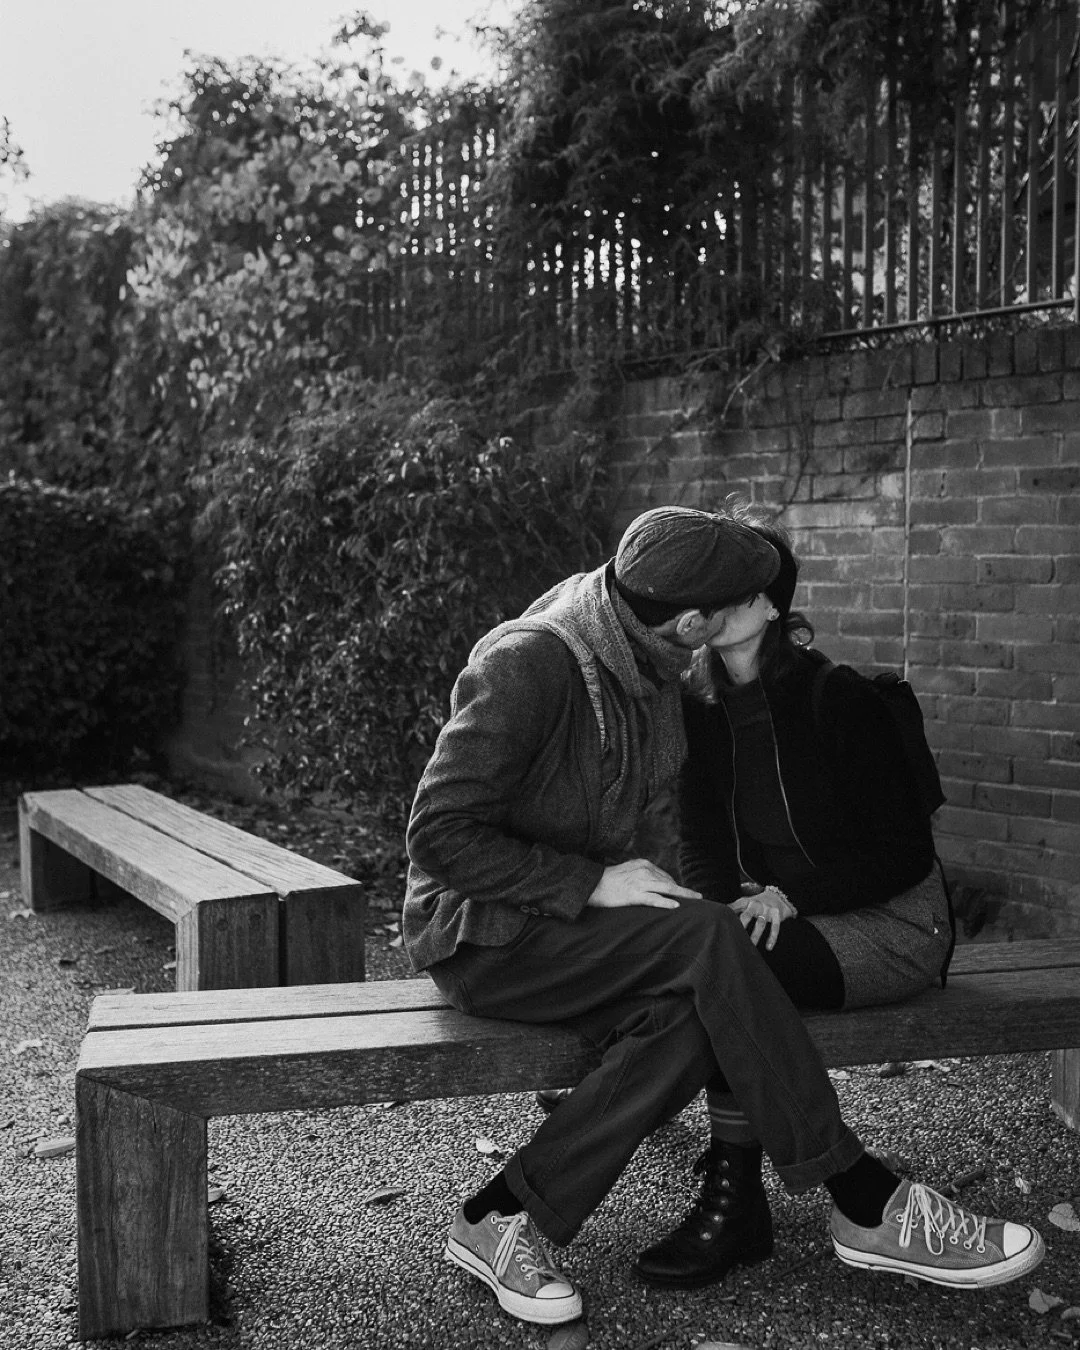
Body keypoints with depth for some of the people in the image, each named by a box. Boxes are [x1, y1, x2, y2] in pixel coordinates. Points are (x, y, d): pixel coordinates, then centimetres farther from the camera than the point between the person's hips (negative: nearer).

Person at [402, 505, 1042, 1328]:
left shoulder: (649, 663, 2)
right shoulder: (530, 665, -22)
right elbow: (440, 834, -21)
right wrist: (594, 882, -23)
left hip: (570, 922, 8)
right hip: (482, 936, -8)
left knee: (690, 1020, -24)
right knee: (706, 942, -28)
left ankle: (505, 1221, -15)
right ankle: (866, 1206, -19)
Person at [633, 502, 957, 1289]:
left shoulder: (837, 697, -16)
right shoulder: (702, 706, 3)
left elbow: (905, 852, -14)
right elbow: (702, 843, 3)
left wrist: (789, 895, -24)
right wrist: (717, 911, -19)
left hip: (892, 923, -6)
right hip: (780, 911, 6)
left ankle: (732, 1207, -20)